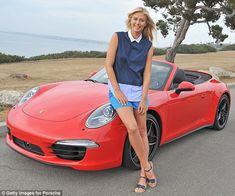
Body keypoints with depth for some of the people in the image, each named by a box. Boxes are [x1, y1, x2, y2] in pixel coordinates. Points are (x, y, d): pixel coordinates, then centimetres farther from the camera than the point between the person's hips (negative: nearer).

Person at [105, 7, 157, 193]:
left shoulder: (148, 46, 3)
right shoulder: (118, 37, -3)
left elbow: (147, 74, 1)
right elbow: (109, 64, -6)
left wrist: (144, 99, -6)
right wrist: (117, 90, -11)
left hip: (139, 90, 3)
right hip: (119, 88, -3)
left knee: (142, 131, 5)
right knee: (132, 128, -19)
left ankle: (143, 175, 17)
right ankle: (147, 165, 2)